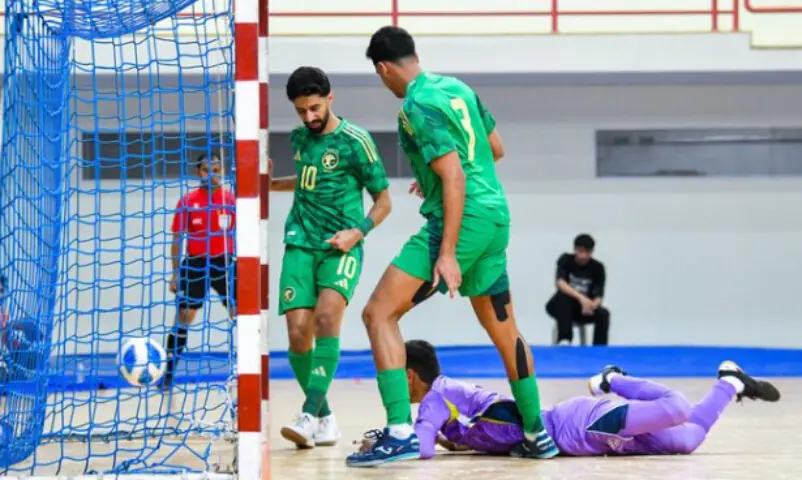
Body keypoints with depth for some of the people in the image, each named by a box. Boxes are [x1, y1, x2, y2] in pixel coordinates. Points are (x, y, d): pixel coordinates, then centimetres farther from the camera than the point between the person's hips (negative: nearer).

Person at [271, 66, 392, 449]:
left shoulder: (354, 140, -3)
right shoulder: (299, 138, 14)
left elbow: (383, 201, 1)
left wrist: (358, 231, -14)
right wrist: (269, 184, 27)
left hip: (340, 247, -5)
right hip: (301, 244, 5)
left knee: (327, 314, -28)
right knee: (298, 334, -8)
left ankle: (310, 416, -30)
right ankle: (326, 421, 10)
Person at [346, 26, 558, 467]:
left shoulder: (418, 107, -13)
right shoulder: (457, 88, 12)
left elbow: (454, 177, -20)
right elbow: (495, 149, 22)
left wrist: (447, 252, -23)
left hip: (463, 220, -9)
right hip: (496, 216, 9)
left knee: (379, 313, -9)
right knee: (503, 330, 20)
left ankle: (401, 433, -18)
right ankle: (537, 435, 25)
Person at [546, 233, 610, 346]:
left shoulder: (597, 267, -5)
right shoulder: (565, 260, -9)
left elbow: (599, 296, -10)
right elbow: (560, 283, -26)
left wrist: (592, 305, -35)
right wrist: (581, 298, -41)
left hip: (583, 310, 2)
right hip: (560, 306, -2)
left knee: (603, 313, -26)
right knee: (564, 296, -35)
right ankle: (564, 340, -45)